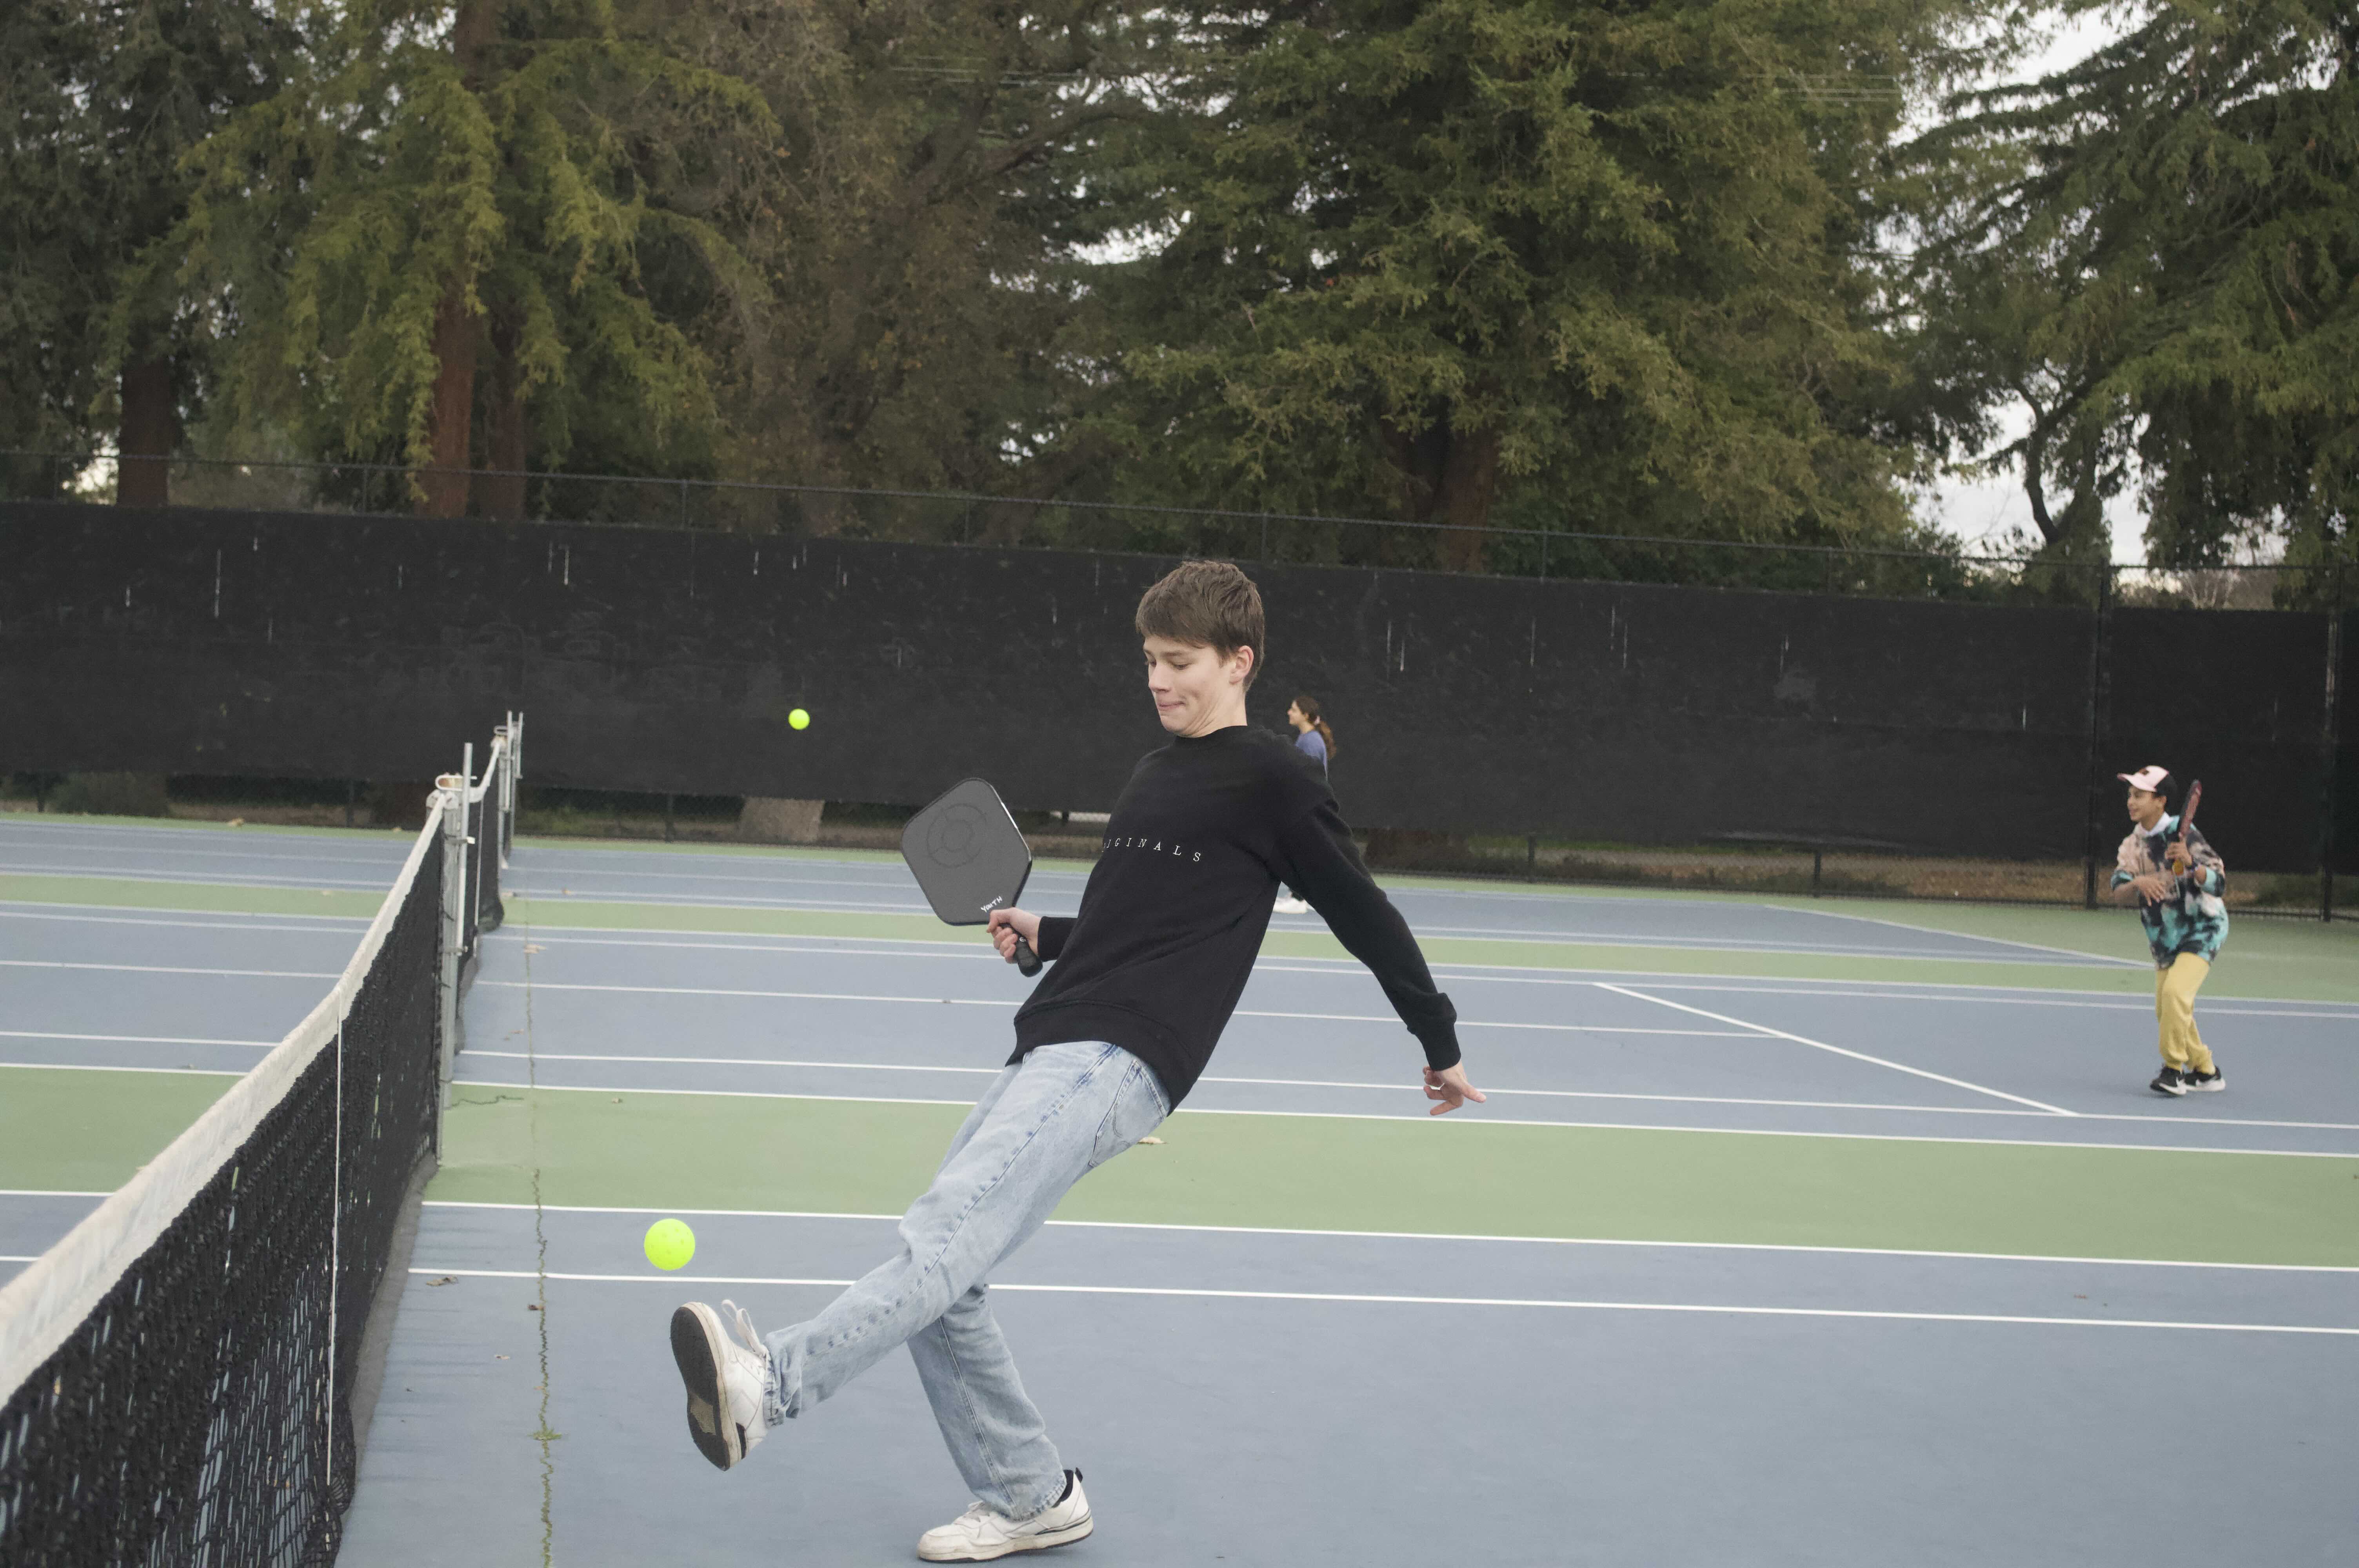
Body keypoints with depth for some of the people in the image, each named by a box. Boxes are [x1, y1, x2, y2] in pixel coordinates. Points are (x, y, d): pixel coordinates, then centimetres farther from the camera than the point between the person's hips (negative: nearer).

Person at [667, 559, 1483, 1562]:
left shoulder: (1271, 781, -2)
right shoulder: (1151, 775, 22)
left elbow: (1367, 918, 2)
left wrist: (1442, 1046, 5)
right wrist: (1043, 934, 14)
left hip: (1115, 1064, -9)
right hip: (1048, 1054, 9)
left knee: (945, 1237, -26)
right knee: (938, 1283, 5)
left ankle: (769, 1385, -41)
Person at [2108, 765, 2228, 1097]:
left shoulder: (2182, 834, -17)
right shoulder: (2132, 846, 1)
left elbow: (2219, 883, -23)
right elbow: (2119, 894, -10)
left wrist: (2190, 863, -41)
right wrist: (2137, 884, -32)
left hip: (2202, 930, -7)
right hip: (2166, 940, 7)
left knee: (2175, 992, -25)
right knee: (2166, 1011, 9)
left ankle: (2174, 1069, -15)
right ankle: (2206, 1071, 28)